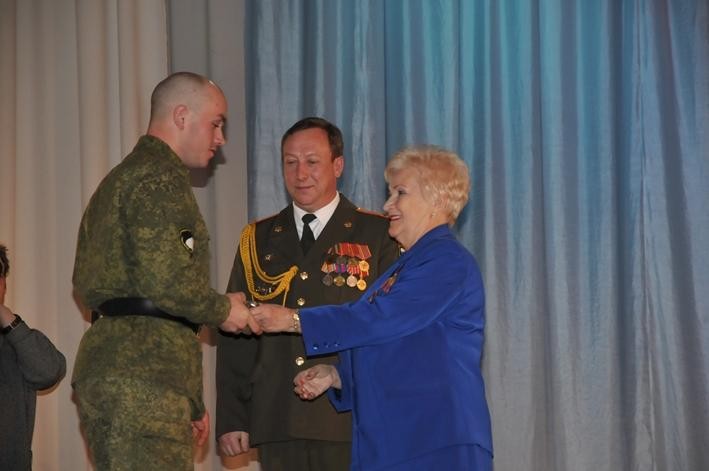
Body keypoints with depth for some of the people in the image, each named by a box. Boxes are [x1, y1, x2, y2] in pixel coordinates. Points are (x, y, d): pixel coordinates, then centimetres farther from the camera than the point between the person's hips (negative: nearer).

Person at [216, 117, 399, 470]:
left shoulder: (378, 236, 4)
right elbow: (233, 335, 12)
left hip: (351, 419, -3)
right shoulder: (257, 240, 14)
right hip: (277, 425, 3)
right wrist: (231, 419, 6)